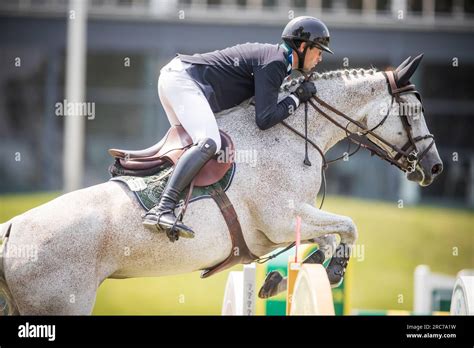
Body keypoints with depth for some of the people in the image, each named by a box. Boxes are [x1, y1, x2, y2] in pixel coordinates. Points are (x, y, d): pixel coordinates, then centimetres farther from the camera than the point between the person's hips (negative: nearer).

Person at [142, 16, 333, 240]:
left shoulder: (277, 59, 19)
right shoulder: (274, 64, -12)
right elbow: (264, 119, -18)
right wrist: (297, 98, -7)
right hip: (184, 80, -11)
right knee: (209, 143, -26)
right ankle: (162, 210, -40)